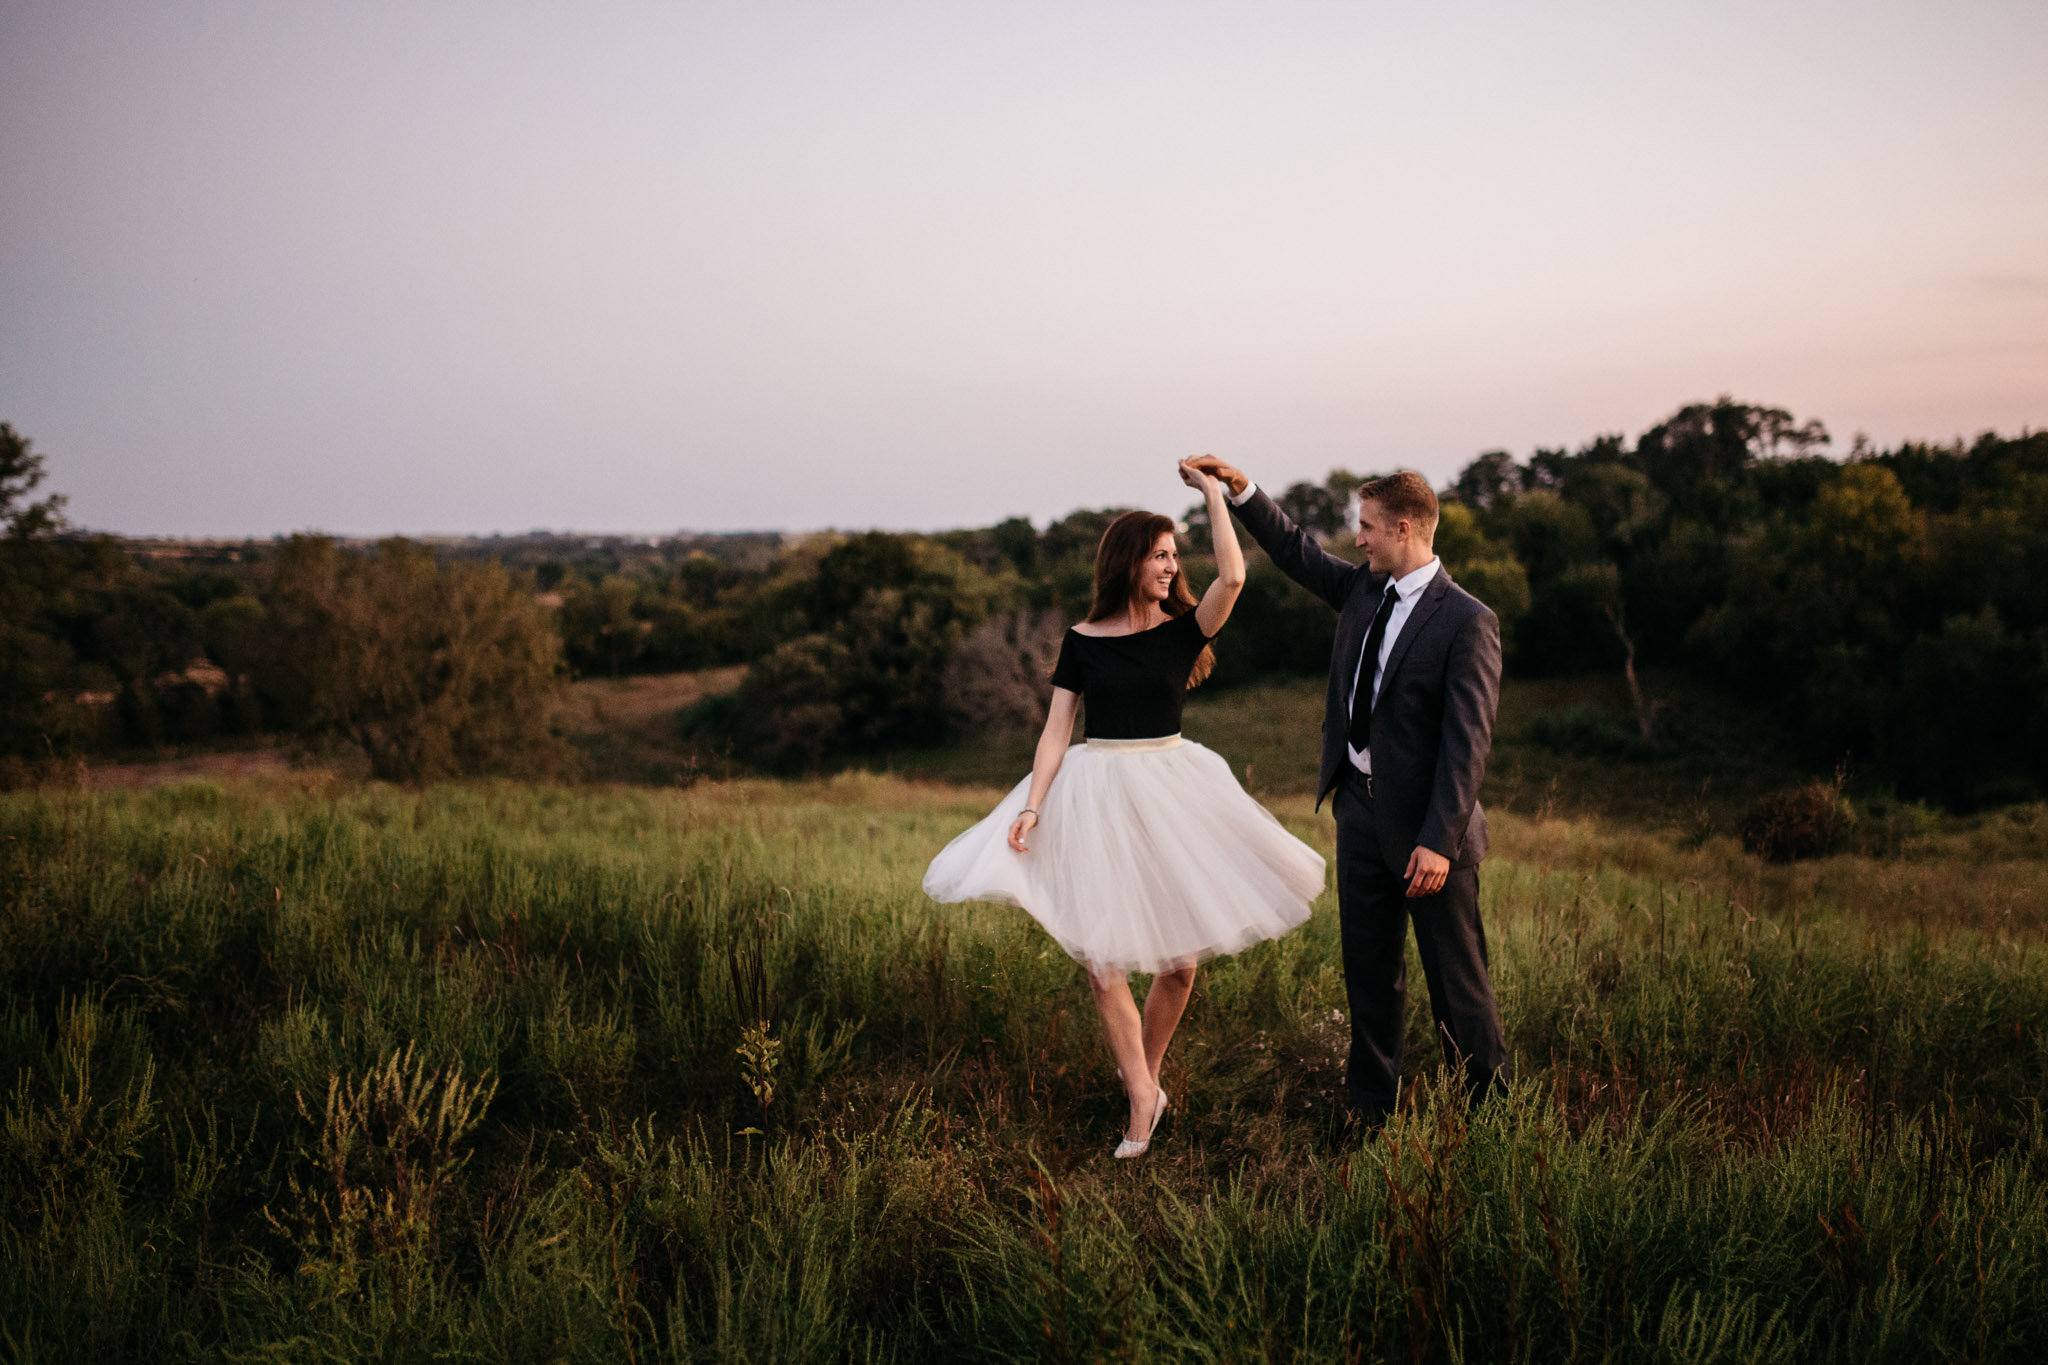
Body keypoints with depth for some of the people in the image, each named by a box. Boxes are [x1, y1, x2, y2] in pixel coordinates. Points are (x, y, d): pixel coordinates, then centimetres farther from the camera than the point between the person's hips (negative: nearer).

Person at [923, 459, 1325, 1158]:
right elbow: (1056, 728, 1)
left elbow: (1232, 577, -16)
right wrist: (1032, 806, -10)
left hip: (1171, 787, 1)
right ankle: (1143, 1098, 7)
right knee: (1102, 958, -5)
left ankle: (1144, 1072, 26)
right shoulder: (1082, 641, 1)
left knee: (1179, 956, 3)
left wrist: (1212, 491, -7)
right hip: (1096, 793, -1)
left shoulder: (1184, 630, 1)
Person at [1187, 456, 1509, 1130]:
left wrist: (1438, 840, -23)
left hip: (1425, 821, -7)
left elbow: (1467, 741, -19)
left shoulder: (1466, 621, -15)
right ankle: (1371, 1108, 27)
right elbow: (1296, 550, 20)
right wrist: (1239, 487, 10)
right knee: (1369, 970, 15)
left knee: (1455, 973, 5)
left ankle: (1488, 1103, 21)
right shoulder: (1364, 588, 6)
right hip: (1359, 804, 7)